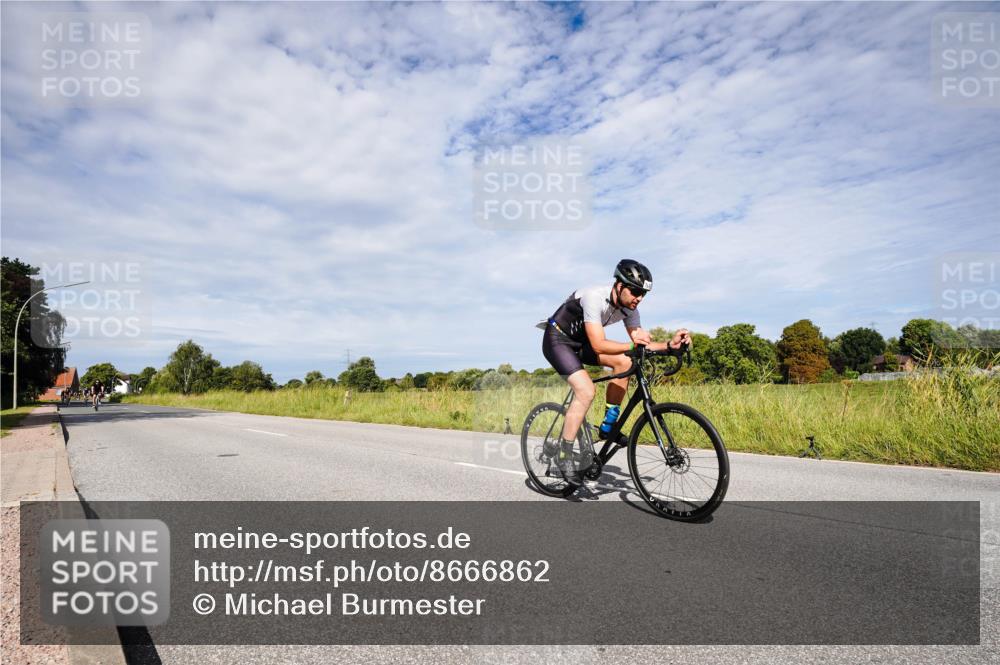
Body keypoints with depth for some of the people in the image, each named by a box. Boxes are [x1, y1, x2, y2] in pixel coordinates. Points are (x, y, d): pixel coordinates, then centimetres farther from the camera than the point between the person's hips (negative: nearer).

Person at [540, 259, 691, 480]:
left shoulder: (629, 308, -8)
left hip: (581, 341, 7)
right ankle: (563, 453, -10)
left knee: (624, 361, -13)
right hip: (557, 339, -7)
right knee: (586, 391, -24)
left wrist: (670, 344, -22)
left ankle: (608, 426, -1)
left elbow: (642, 343, -5)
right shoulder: (595, 297, -31)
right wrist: (633, 345, -48)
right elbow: (598, 345, -36)